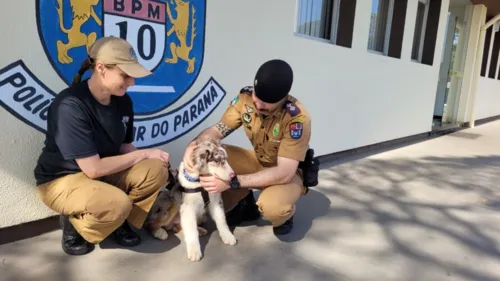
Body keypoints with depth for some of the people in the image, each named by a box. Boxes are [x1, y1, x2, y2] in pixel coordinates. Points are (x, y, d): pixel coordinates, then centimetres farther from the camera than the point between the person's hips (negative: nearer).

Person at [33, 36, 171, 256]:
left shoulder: (123, 101, -6)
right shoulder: (70, 106, -28)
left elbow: (125, 148, 3)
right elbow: (93, 168, -28)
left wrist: (149, 160, -18)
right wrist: (144, 154, -20)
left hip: (104, 171, 7)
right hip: (62, 179, -6)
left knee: (156, 171, -17)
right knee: (118, 204, -34)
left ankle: (120, 222, 5)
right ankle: (75, 223, 0)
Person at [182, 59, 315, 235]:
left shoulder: (297, 119, -32)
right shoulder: (246, 97, -18)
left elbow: (284, 173, -34)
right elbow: (218, 130, -11)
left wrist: (231, 182, -42)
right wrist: (195, 145, -34)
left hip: (290, 171, -4)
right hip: (259, 161, 5)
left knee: (272, 206, -38)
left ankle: (284, 214, 3)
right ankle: (244, 205, 6)